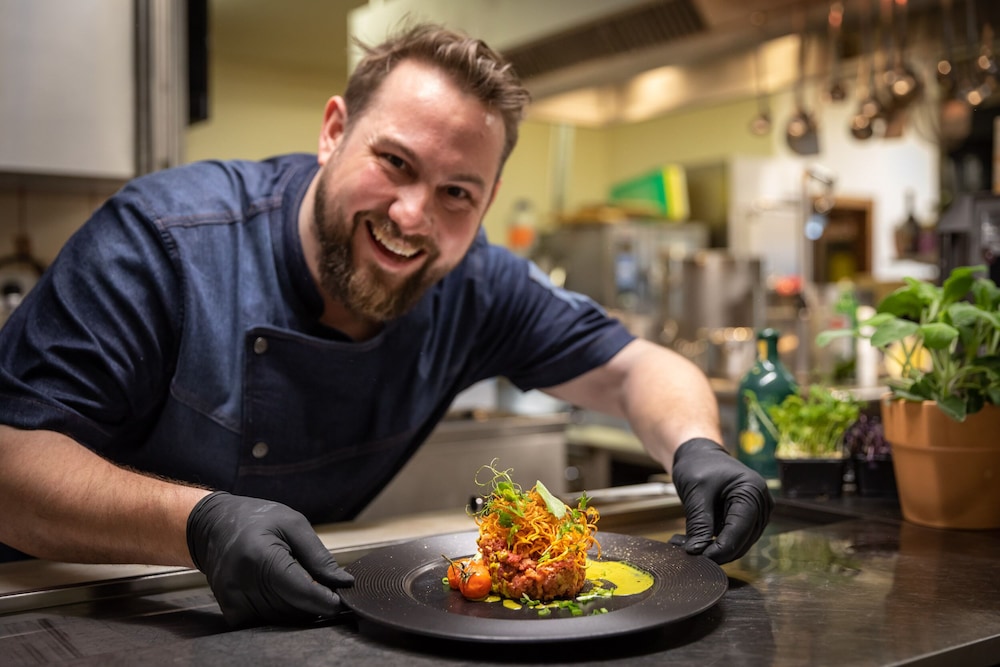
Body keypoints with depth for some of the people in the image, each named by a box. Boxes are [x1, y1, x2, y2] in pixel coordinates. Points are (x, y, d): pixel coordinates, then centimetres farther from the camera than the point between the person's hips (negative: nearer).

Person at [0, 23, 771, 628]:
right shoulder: (160, 237, -21)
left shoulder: (475, 284, -10)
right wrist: (200, 522, -40)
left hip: (323, 615, 3)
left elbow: (635, 367, -1)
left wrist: (697, 447, -23)